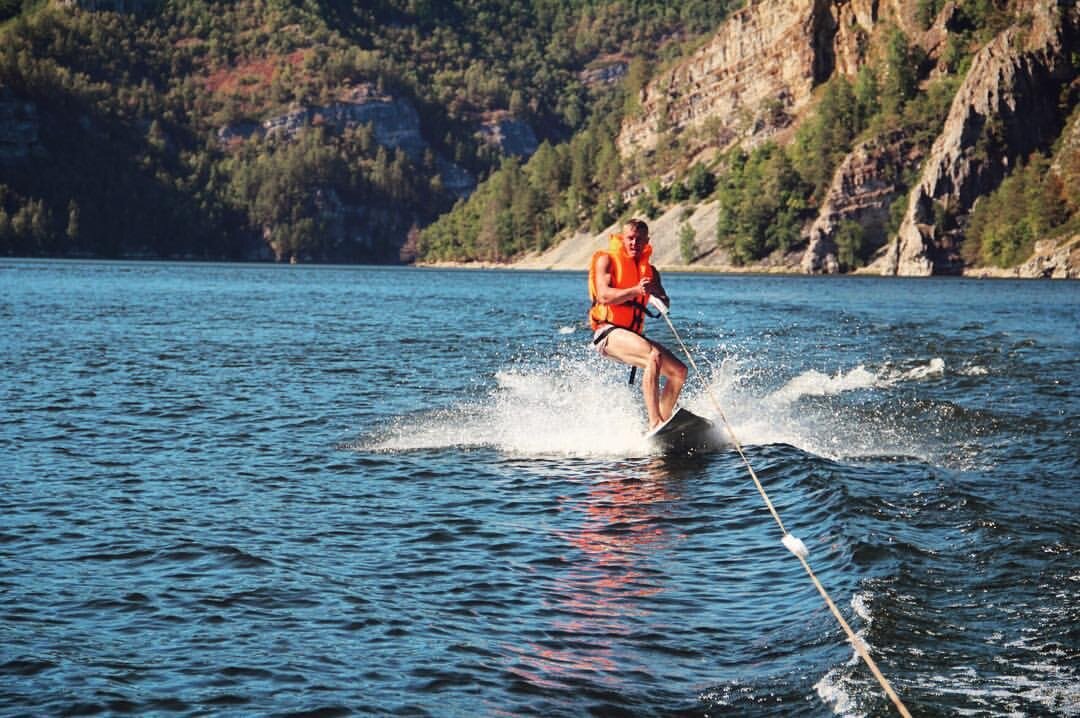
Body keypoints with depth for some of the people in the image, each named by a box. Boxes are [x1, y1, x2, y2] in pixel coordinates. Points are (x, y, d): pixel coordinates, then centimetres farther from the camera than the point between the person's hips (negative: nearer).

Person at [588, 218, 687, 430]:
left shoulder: (649, 270, 16)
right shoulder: (606, 259, 1)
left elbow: (665, 303, 0)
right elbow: (604, 296, -15)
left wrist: (655, 292, -24)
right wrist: (635, 290, -31)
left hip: (632, 335, 7)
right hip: (608, 332, -7)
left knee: (679, 371, -2)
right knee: (654, 356, -31)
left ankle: (663, 424, 3)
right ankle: (655, 423, -41)